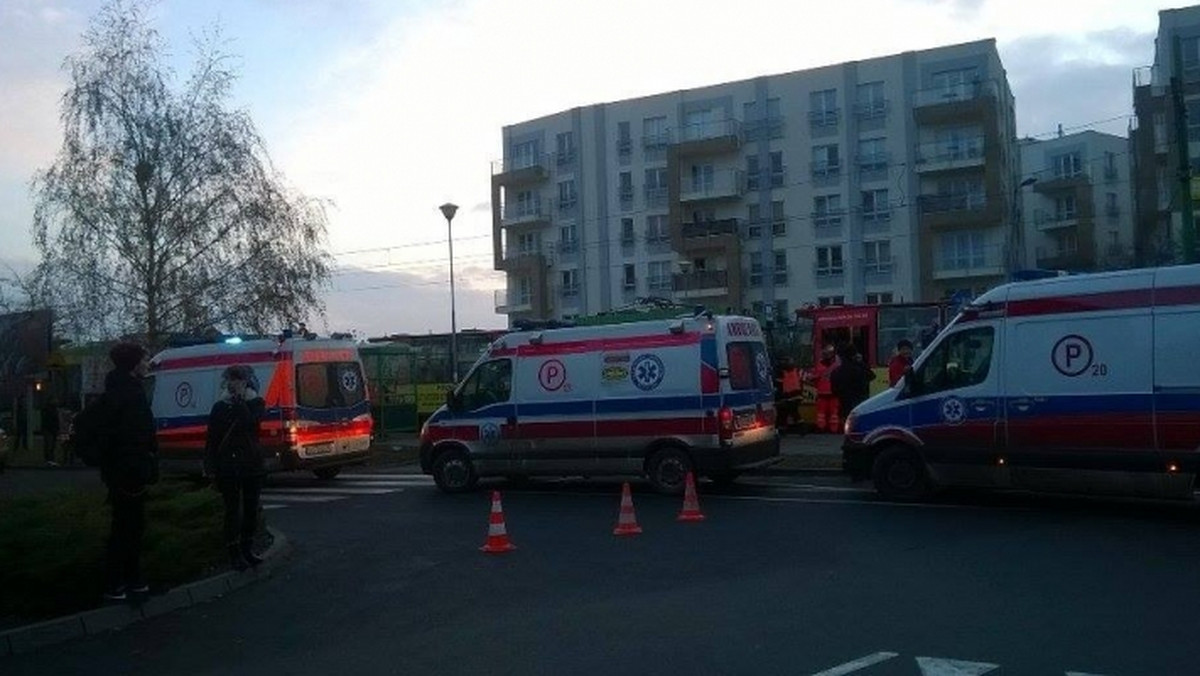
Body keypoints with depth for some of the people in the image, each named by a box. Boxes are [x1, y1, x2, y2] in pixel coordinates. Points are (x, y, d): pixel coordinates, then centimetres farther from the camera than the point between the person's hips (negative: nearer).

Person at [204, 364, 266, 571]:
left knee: (251, 508, 8)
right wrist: (210, 465, -3)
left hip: (252, 464, 1)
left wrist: (239, 402, -12)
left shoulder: (255, 402, 5)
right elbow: (211, 438, 3)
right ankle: (235, 552, 0)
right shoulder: (220, 407, 5)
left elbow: (251, 421, -16)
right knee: (233, 509, -2)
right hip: (228, 465, -1)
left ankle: (247, 549, 19)